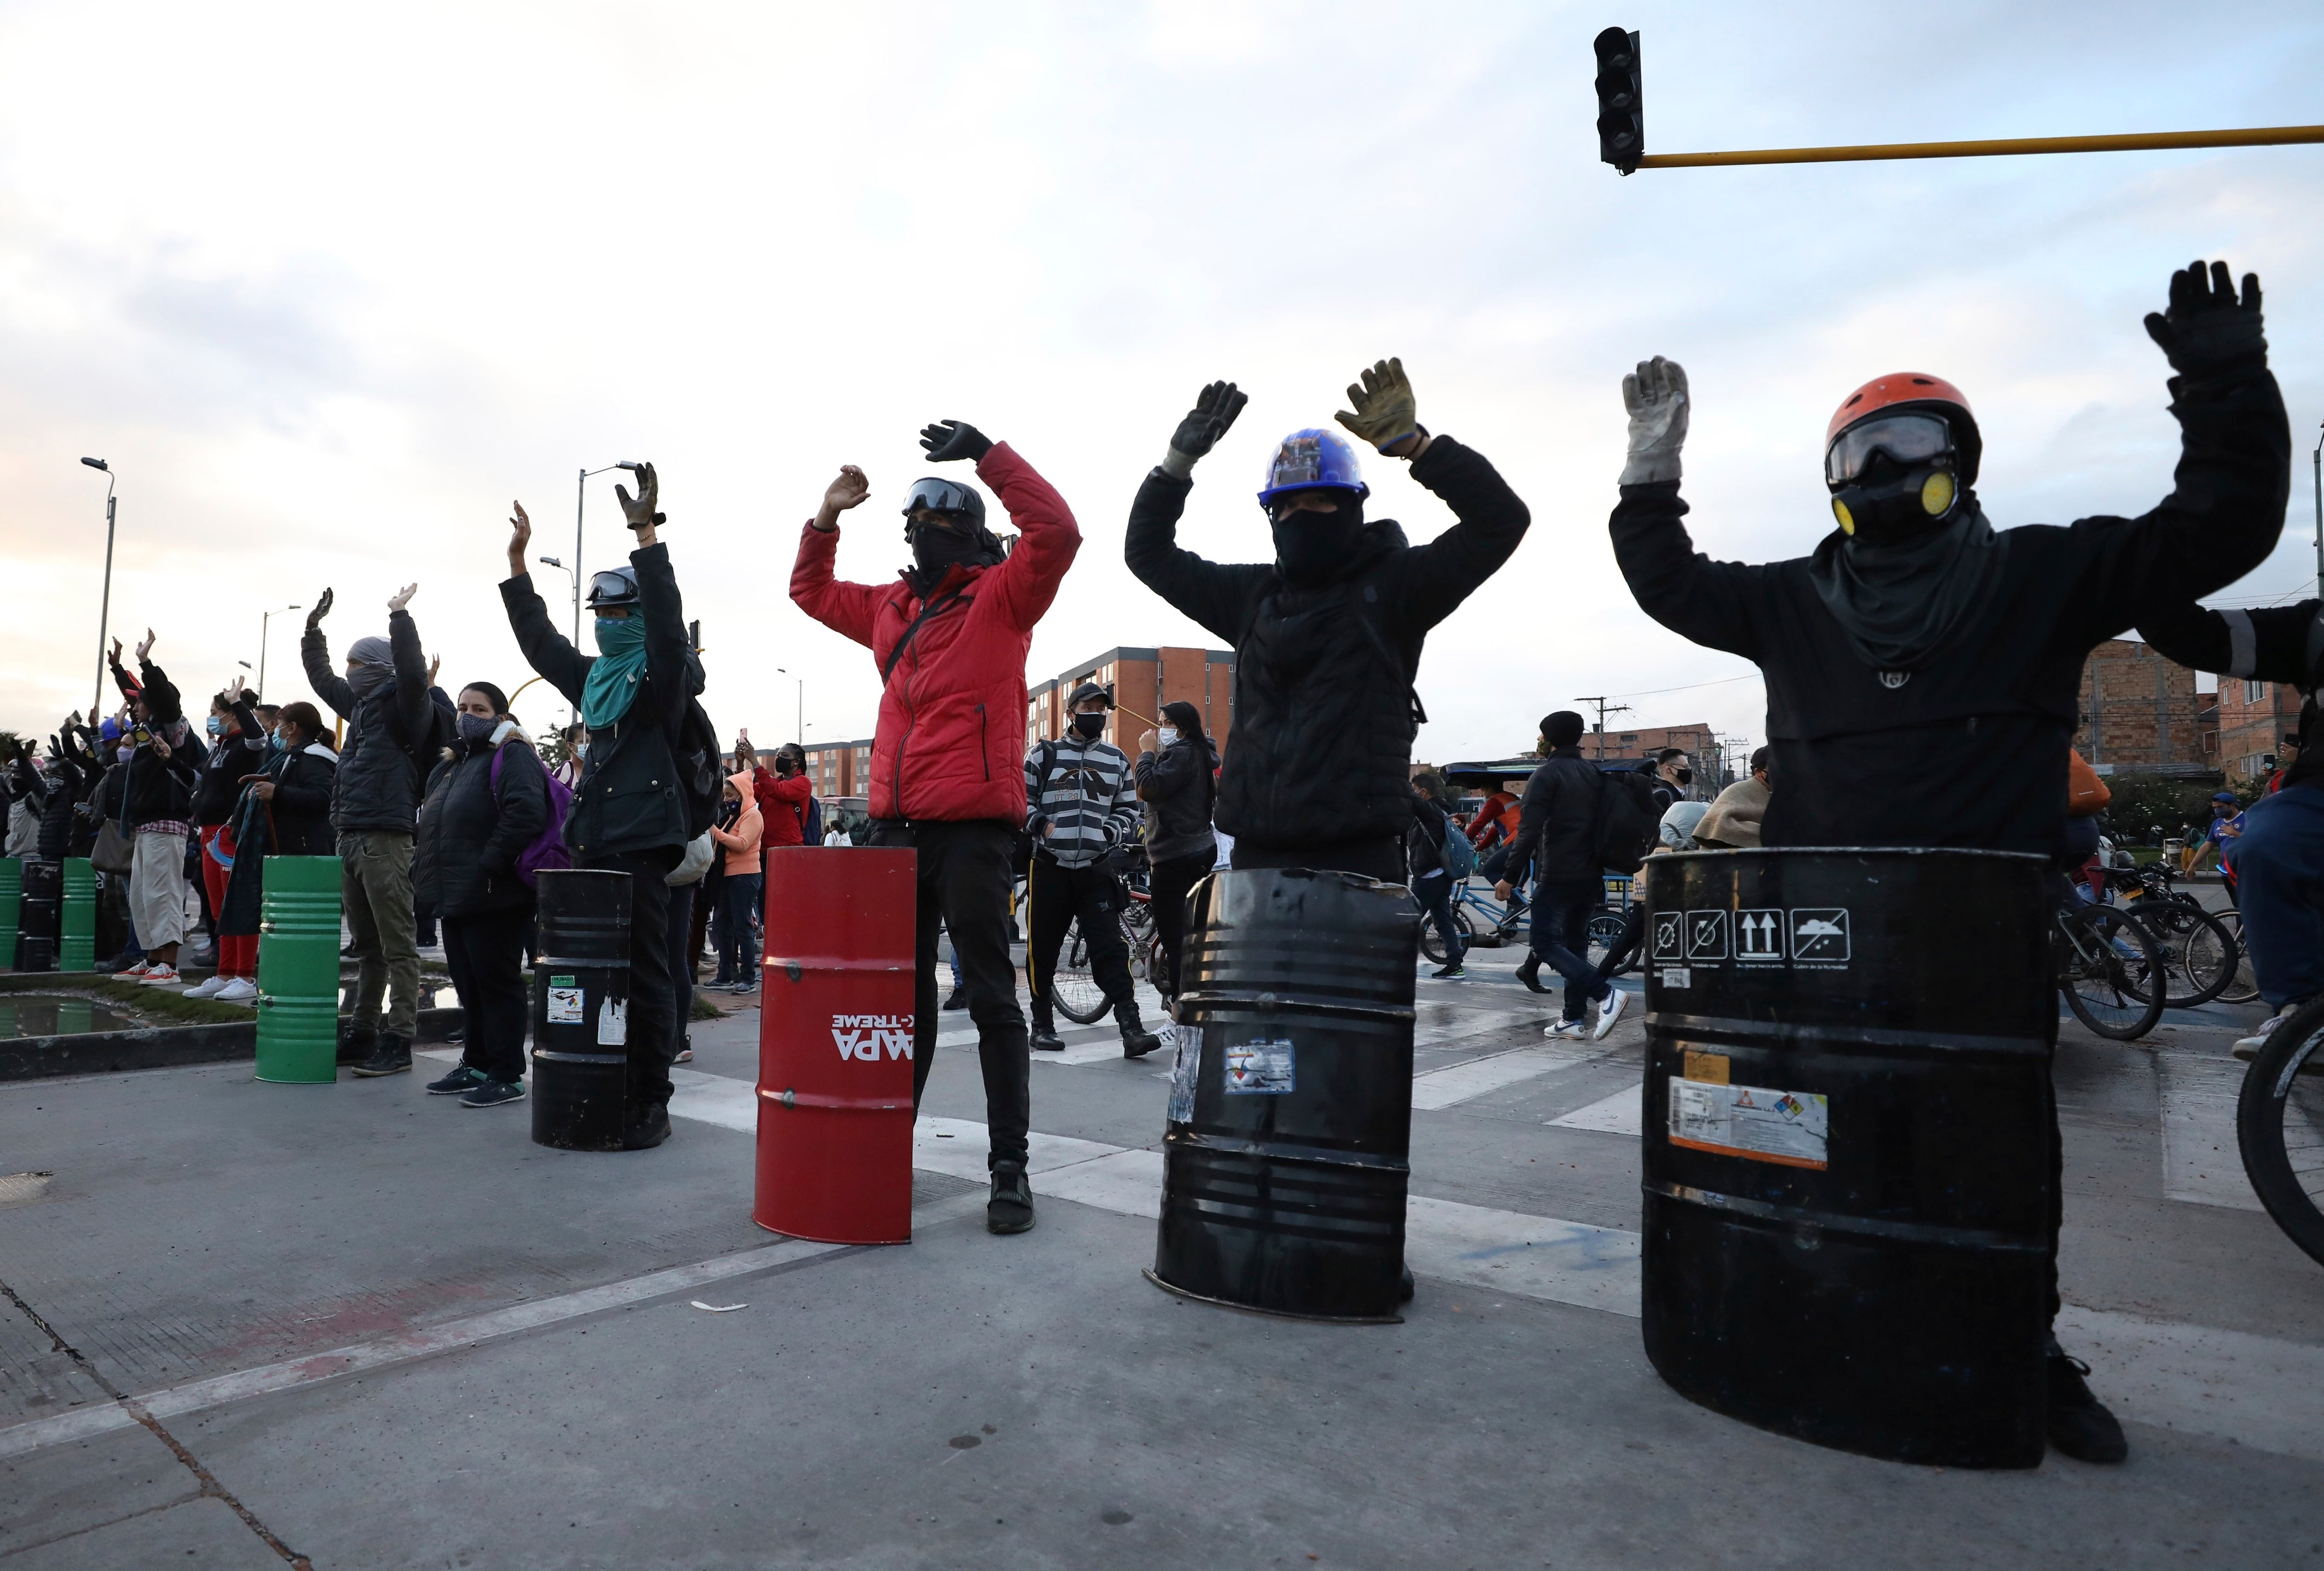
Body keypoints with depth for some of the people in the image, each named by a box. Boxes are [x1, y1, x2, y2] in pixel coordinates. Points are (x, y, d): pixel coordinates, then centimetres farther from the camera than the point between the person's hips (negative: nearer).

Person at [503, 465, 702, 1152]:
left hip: (640, 845, -8)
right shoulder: (594, 678, 19)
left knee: (644, 977, -5)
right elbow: (539, 641, 29)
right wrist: (518, 562, 28)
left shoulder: (664, 676, -3)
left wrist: (646, 535, -24)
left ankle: (649, 1106, 1)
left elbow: (668, 620, -19)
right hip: (591, 843, 8)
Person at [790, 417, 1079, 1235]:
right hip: (896, 826, 7)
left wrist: (990, 453, -14)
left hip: (972, 828, -7)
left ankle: (1009, 1166, 4)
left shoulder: (1000, 597, -1)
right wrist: (827, 515, 20)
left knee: (991, 995, -3)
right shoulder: (892, 606, 18)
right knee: (902, 991, 15)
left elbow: (1056, 533, -17)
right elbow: (812, 591, 33)